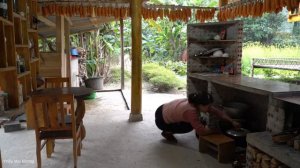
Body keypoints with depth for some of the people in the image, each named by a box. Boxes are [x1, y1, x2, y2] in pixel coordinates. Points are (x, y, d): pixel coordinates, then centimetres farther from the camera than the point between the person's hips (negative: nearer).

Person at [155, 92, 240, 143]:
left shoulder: (196, 102, -11)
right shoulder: (191, 111, -35)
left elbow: (218, 111, -6)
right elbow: (202, 131, -36)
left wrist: (232, 122, -11)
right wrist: (217, 130, -21)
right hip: (161, 120, -8)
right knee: (189, 126, -16)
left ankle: (169, 131, 21)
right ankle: (167, 132, 4)